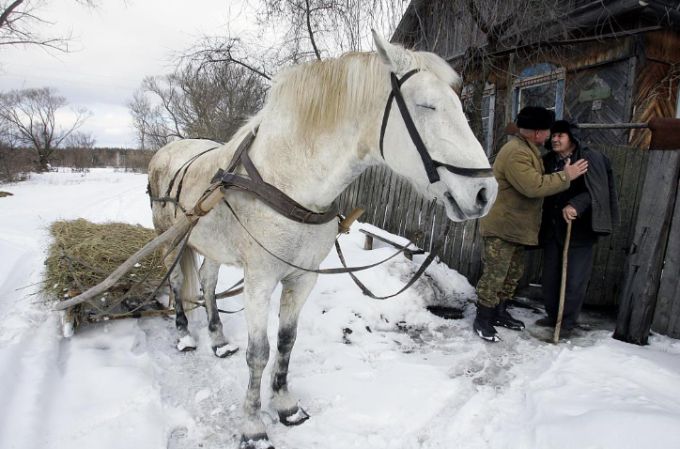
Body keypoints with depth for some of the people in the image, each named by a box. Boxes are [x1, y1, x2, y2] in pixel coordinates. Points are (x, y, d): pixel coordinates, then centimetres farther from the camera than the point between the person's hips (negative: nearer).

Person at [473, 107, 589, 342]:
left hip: (516, 226, 11)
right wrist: (565, 177, -17)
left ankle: (500, 312, 29)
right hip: (502, 227, -11)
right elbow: (534, 186, -27)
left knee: (513, 273, 17)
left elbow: (534, 182, 23)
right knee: (495, 275, -4)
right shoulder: (515, 152, -21)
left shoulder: (526, 150, 15)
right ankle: (483, 319, 7)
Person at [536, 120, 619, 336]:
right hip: (552, 228, 5)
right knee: (550, 276, 11)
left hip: (579, 229, -5)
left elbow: (596, 191, -15)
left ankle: (567, 322, 17)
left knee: (574, 279, 1)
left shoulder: (591, 158, -7)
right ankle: (552, 316, 29)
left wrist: (575, 205, -30)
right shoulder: (548, 160, 8)